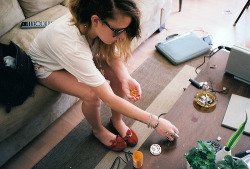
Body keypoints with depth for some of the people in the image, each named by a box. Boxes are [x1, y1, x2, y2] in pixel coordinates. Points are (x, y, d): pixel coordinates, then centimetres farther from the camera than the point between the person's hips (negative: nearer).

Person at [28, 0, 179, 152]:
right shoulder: (72, 44, -45)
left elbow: (112, 53, -9)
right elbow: (109, 99, -41)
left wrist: (125, 78, -31)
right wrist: (154, 122, -35)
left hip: (79, 58, 6)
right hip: (47, 66, -5)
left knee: (118, 74, -17)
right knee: (92, 95, -30)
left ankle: (116, 120, 8)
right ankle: (98, 130, 4)